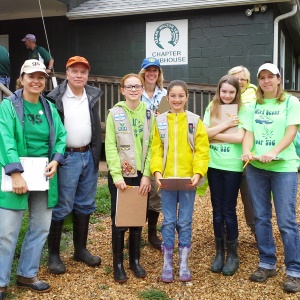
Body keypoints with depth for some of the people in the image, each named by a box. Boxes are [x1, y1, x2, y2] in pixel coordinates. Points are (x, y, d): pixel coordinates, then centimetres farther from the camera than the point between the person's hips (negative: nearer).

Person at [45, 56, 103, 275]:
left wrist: (96, 155, 10)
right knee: (61, 207, -1)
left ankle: (81, 249, 27)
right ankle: (54, 254, 12)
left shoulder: (93, 96, 8)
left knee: (85, 206, 13)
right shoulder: (56, 98, -7)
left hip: (88, 156, 5)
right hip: (67, 158, -5)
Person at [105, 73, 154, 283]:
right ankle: (118, 264, 17)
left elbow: (152, 146, 1)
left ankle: (135, 260, 26)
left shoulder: (149, 114, 4)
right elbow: (110, 146, -8)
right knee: (119, 220, 3)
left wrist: (147, 174, -7)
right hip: (120, 175, -2)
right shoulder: (115, 113, -3)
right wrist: (117, 175, -15)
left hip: (141, 175, 3)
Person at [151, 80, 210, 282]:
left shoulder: (195, 121, 1)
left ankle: (184, 264, 20)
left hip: (188, 180, 0)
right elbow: (156, 149, 0)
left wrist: (198, 173, -14)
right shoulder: (160, 121, 3)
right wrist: (157, 171, -13)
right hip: (167, 179, 1)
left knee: (185, 222, 7)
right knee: (169, 221, 6)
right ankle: (167, 264, 18)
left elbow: (202, 150, -2)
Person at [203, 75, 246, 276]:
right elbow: (204, 133, -4)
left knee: (229, 210, 3)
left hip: (232, 166, -3)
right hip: (214, 165, 3)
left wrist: (215, 135, -10)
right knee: (217, 210, 10)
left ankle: (233, 255, 18)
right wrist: (226, 124, -11)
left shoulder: (241, 110, -4)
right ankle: (219, 252, 23)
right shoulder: (212, 108, 6)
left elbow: (240, 137, -15)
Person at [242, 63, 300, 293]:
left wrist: (274, 152, -25)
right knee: (261, 218, 10)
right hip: (255, 167, 4)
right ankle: (267, 263, 23)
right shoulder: (253, 105, 12)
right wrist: (246, 151, -17)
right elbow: (248, 132, 4)